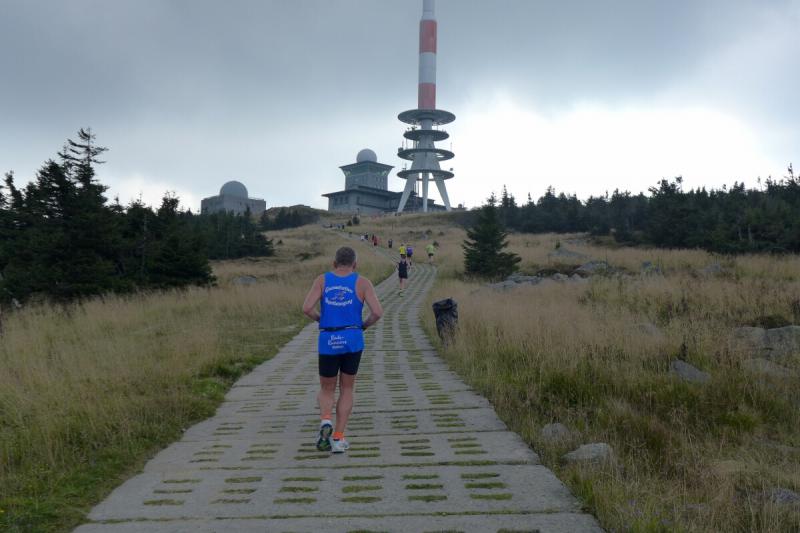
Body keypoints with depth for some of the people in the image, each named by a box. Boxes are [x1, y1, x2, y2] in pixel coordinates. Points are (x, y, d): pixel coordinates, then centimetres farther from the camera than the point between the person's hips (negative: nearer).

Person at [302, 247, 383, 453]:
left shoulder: (322, 280, 4)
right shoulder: (362, 283, 1)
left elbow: (307, 308, -8)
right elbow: (377, 312, -9)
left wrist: (321, 319, 12)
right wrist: (364, 325, 11)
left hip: (328, 342, 0)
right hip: (353, 341, 0)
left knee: (326, 391, 16)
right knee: (346, 390, 15)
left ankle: (325, 420, -13)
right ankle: (338, 439, 9)